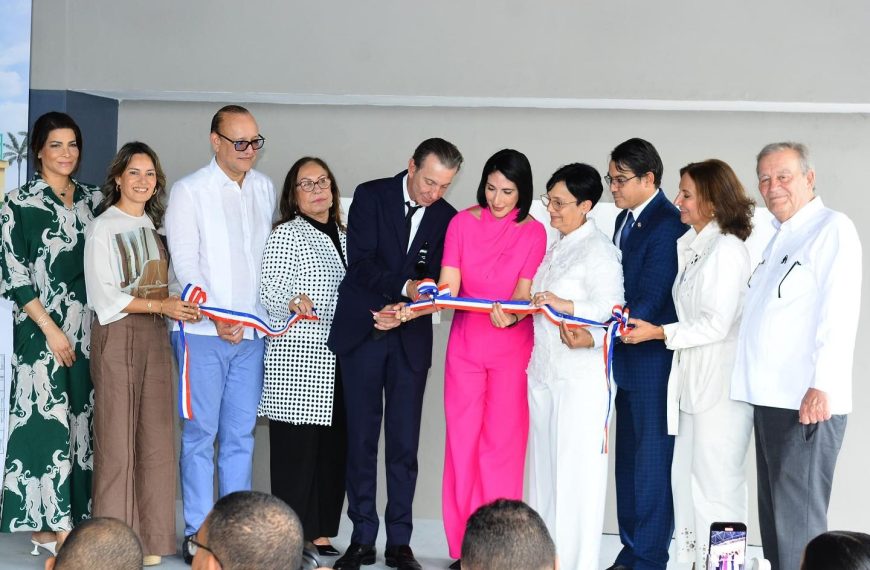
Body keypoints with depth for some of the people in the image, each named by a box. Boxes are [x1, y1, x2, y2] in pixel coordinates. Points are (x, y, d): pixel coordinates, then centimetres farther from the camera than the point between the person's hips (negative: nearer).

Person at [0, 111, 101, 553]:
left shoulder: (93, 199, 10)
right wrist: (51, 329, -13)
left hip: (89, 328, 5)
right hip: (42, 329, -5)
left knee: (82, 418, 6)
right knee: (47, 418, -5)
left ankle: (76, 514, 14)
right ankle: (45, 522, 1)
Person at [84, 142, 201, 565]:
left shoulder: (154, 225, 14)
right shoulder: (103, 228, -5)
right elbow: (105, 296, -11)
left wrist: (182, 304, 2)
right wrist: (160, 304, -18)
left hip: (156, 337, 6)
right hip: (118, 336, -6)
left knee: (156, 436, 4)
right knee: (117, 438, -4)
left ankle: (148, 538, 10)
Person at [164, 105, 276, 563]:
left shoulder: (264, 189, 12)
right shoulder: (188, 191, -3)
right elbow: (185, 263, -8)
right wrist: (216, 316, -15)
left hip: (252, 329, 4)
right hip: (204, 332, -4)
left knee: (241, 434, 7)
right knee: (201, 432, -2)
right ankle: (198, 533, 5)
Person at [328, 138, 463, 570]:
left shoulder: (446, 217, 4)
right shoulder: (370, 196, -4)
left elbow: (434, 280, 4)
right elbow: (360, 262, -13)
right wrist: (406, 286, -26)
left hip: (410, 339, 2)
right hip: (362, 332, -1)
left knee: (404, 442, 2)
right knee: (361, 439, 2)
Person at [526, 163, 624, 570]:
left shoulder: (599, 251, -9)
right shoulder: (552, 249, 18)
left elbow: (608, 308, -18)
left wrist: (564, 305, -26)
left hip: (583, 375, -8)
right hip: (544, 371, 9)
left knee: (576, 469, -7)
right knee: (544, 465, 10)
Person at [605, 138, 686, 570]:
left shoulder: (667, 224, -16)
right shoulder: (625, 219, 14)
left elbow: (650, 299, -22)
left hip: (652, 359, -9)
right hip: (627, 356, 9)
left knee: (651, 458, -2)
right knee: (628, 458, 14)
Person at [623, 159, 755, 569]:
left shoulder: (727, 249, -14)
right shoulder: (688, 245, 12)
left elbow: (717, 324, -17)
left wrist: (658, 333, -12)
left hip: (722, 384, -9)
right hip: (693, 381, 9)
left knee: (716, 482, -2)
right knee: (686, 478, 11)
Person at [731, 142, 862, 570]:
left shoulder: (833, 229, -7)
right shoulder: (778, 237, 21)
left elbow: (839, 313, -16)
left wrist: (821, 386, -22)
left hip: (808, 403, -9)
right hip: (771, 398, 9)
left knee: (798, 520, -9)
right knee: (774, 517, 13)